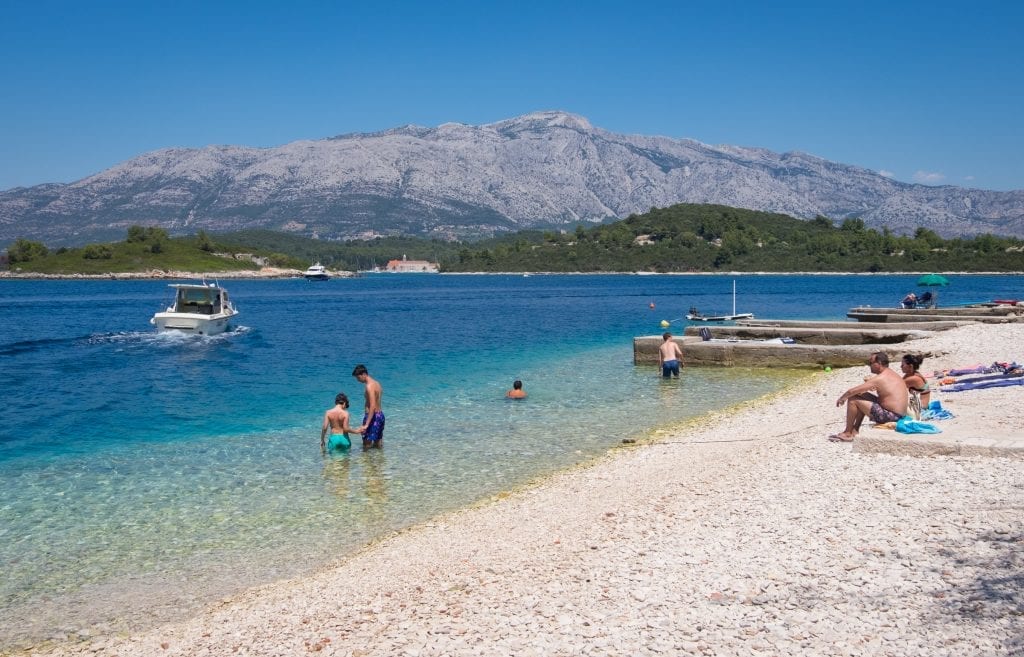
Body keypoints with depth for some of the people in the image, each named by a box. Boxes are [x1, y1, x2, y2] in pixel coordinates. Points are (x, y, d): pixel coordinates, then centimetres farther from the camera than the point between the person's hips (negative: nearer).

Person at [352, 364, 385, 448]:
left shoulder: (369, 386, -18)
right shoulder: (376, 383, 11)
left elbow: (373, 407, -26)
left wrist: (366, 425, -31)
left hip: (373, 416, -10)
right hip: (380, 415, 10)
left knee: (367, 443, -7)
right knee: (377, 444, 16)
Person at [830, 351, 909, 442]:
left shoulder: (880, 378, -15)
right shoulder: (893, 374, 12)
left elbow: (852, 391, -13)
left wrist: (842, 398, 6)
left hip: (890, 416, -10)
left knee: (852, 400, -5)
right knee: (863, 395, 22)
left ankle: (847, 433, 6)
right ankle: (855, 430, 23)